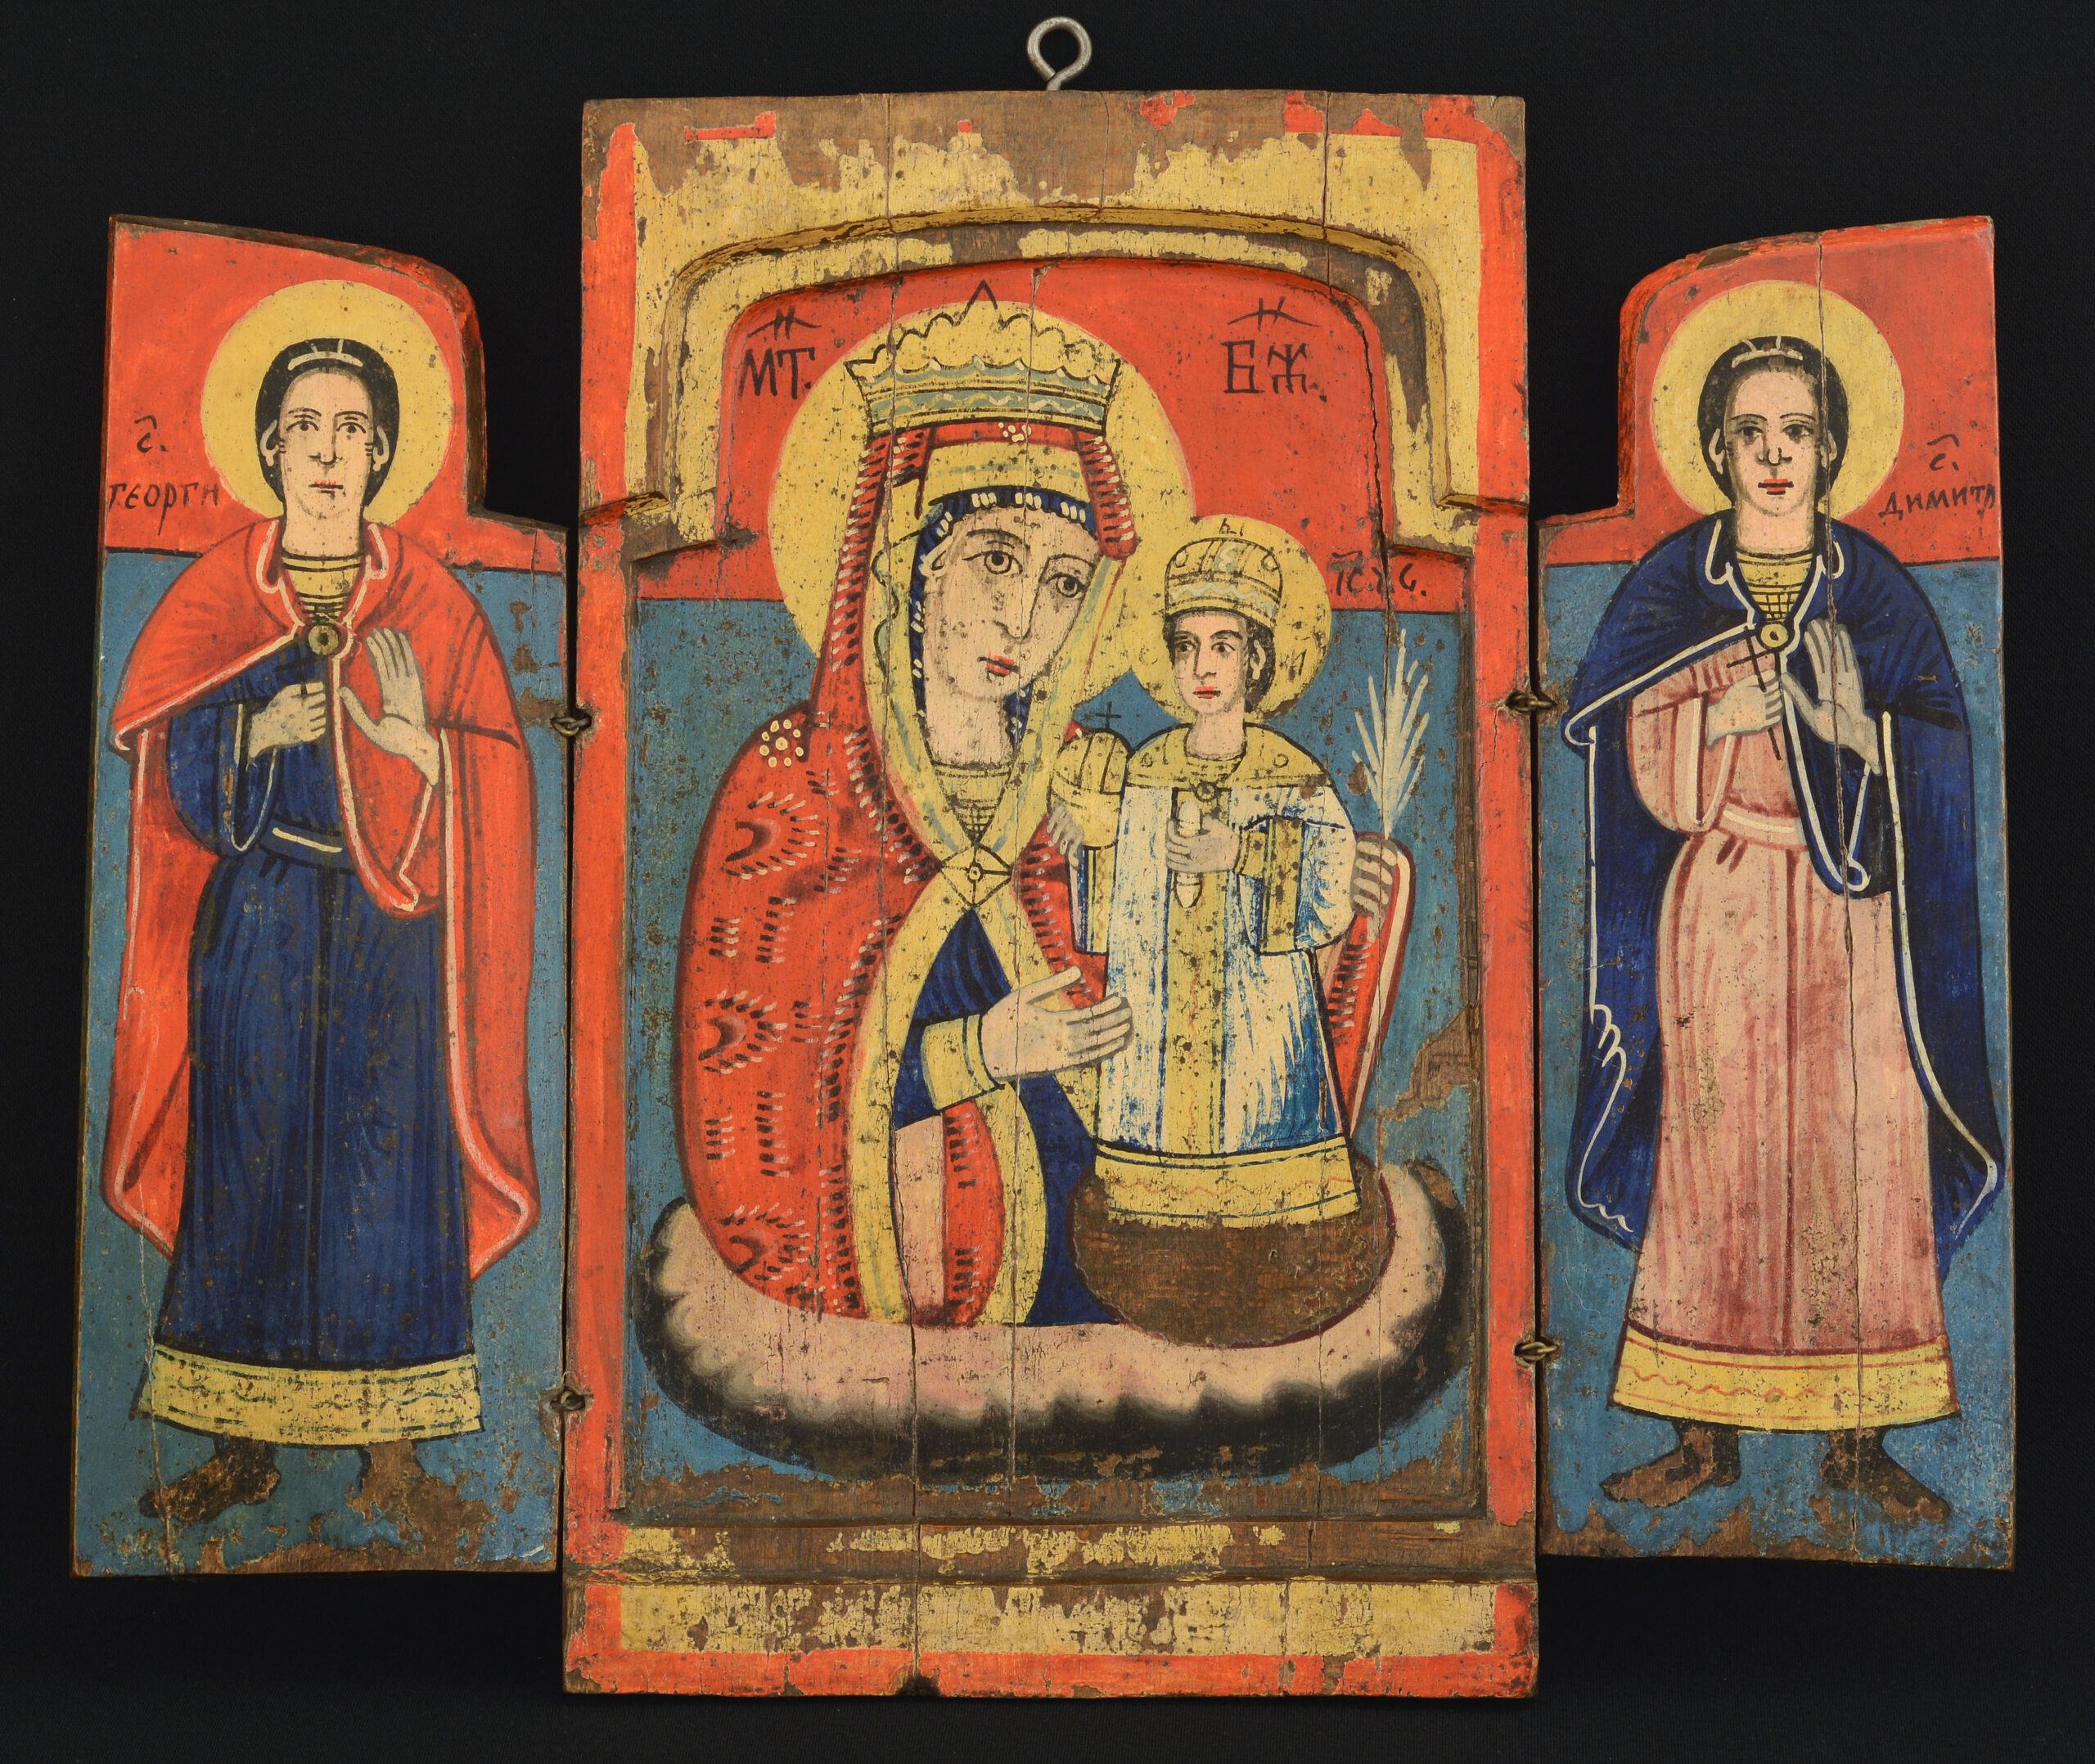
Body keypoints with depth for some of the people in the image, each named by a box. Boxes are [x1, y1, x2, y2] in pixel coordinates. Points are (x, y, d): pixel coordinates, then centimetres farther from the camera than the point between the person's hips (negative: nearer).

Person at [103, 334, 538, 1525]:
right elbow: (173, 769, 2)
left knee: (385, 1169, -1)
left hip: (390, 930, -1)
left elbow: (480, 796, 0)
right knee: (250, 1163, 3)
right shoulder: (217, 594, 7)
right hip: (254, 926, 1)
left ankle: (393, 1452, 8)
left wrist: (407, 736, -19)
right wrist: (254, 735, -16)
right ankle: (246, 1449, 14)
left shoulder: (432, 603, 4)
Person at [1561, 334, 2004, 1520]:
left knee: (1859, 1159, 0)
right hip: (1715, 918, -1)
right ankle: (1706, 1435, 7)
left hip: (1853, 923, 1)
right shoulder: (1672, 588, 6)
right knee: (1713, 1156, -2)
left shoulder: (1876, 590, 9)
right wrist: (1736, 705, -16)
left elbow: (1922, 783, 3)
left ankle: (1859, 1437, 10)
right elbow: (1656, 784, -2)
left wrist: (1842, 716, -14)